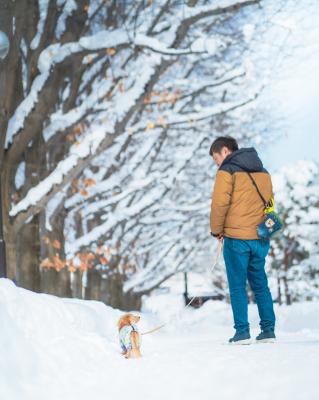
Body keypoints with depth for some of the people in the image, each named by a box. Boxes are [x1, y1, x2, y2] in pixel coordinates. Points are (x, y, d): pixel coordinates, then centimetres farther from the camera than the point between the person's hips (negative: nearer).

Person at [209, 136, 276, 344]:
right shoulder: (263, 171, 17)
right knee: (261, 285, 12)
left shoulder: (227, 170, -6)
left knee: (237, 286, 0)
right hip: (261, 238, 6)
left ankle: (242, 332, -3)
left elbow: (219, 203, -13)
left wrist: (217, 230, 0)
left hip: (237, 237, -6)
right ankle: (269, 330, 10)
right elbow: (269, 201, 18)